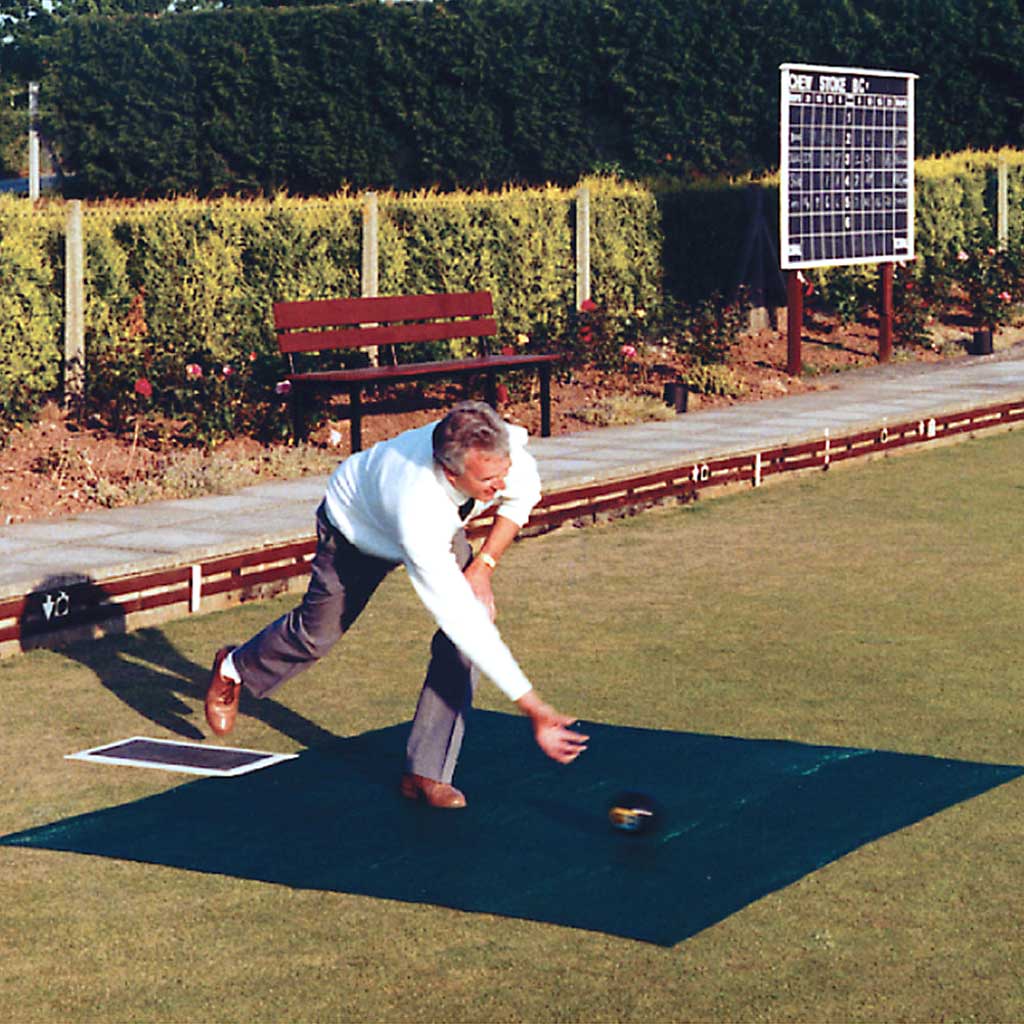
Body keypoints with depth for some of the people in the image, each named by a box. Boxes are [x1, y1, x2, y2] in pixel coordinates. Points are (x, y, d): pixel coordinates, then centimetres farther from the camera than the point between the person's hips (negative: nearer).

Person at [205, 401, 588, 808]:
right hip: (356, 524, -4)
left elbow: (523, 493, -9)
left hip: (445, 520, 4)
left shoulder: (503, 443, -37)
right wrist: (531, 706, -49)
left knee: (467, 638, -17)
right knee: (317, 633, 15)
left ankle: (425, 772, -7)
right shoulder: (419, 516, -50)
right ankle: (234, 670, 49)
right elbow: (461, 620, -49)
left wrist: (482, 567, -18)